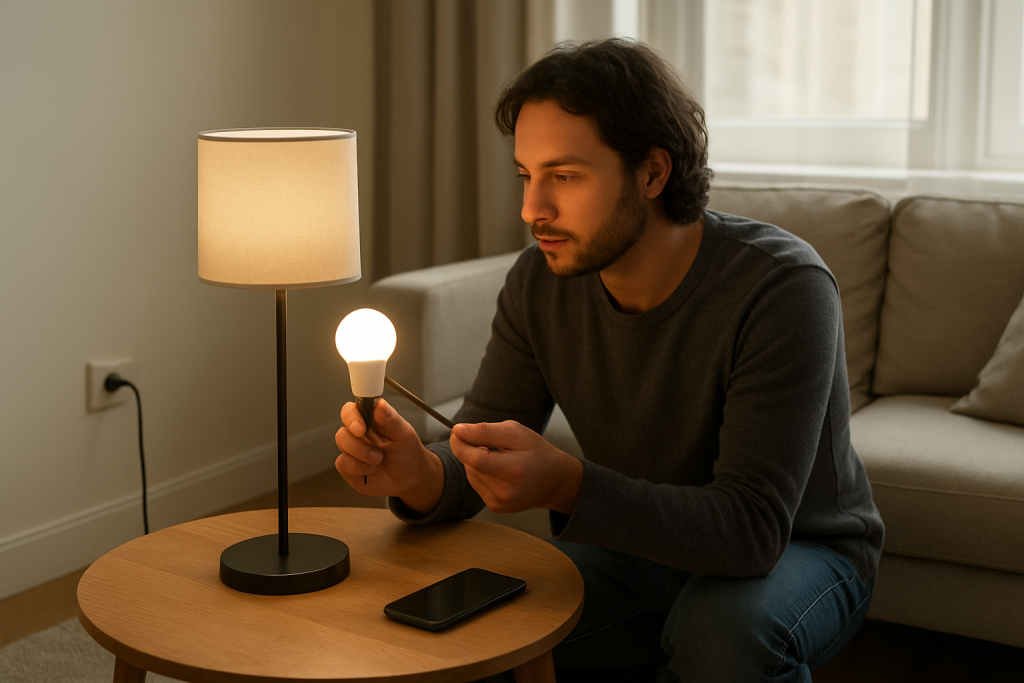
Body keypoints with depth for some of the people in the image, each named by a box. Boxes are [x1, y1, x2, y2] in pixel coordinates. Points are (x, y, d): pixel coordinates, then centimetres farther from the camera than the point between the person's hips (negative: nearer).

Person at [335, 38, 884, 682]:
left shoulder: (782, 287, -28)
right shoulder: (539, 282, -11)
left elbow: (752, 529, -34)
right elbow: (470, 473, -8)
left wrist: (565, 485, -47)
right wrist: (417, 475, -33)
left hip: (803, 551, -4)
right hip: (643, 549, 5)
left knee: (720, 628, -37)